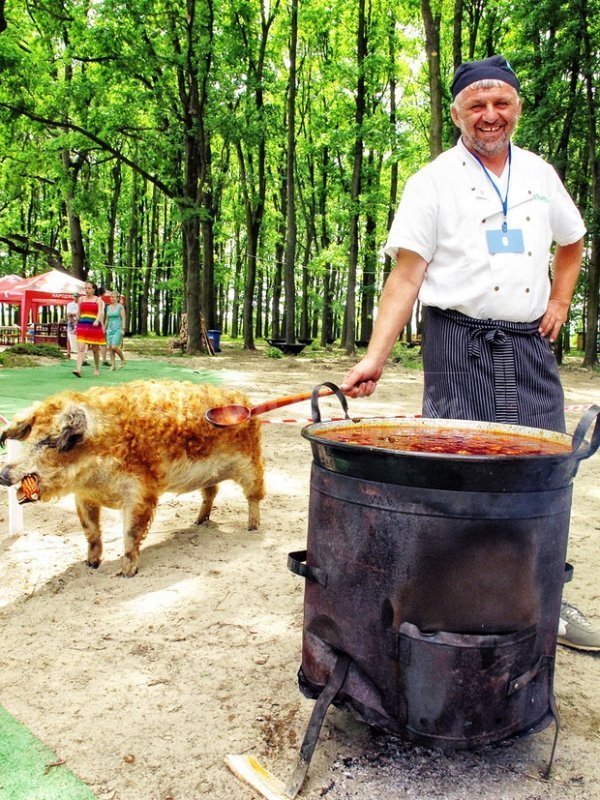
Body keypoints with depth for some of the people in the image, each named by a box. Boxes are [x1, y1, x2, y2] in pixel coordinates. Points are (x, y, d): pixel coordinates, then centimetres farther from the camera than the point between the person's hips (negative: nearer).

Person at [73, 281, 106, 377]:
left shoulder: (98, 300, 2)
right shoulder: (81, 299, 11)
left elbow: (100, 312, -12)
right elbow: (78, 313, 18)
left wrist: (97, 320, -31)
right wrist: (76, 326, 21)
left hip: (94, 326, -1)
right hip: (82, 326, 1)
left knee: (95, 349, 10)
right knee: (81, 348, -13)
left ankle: (96, 369, 29)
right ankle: (78, 370, -24)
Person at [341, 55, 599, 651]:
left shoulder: (539, 174, 13)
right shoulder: (432, 183, -1)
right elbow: (406, 275, -8)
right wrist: (375, 356, -18)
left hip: (531, 345, 5)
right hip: (461, 345, -4)